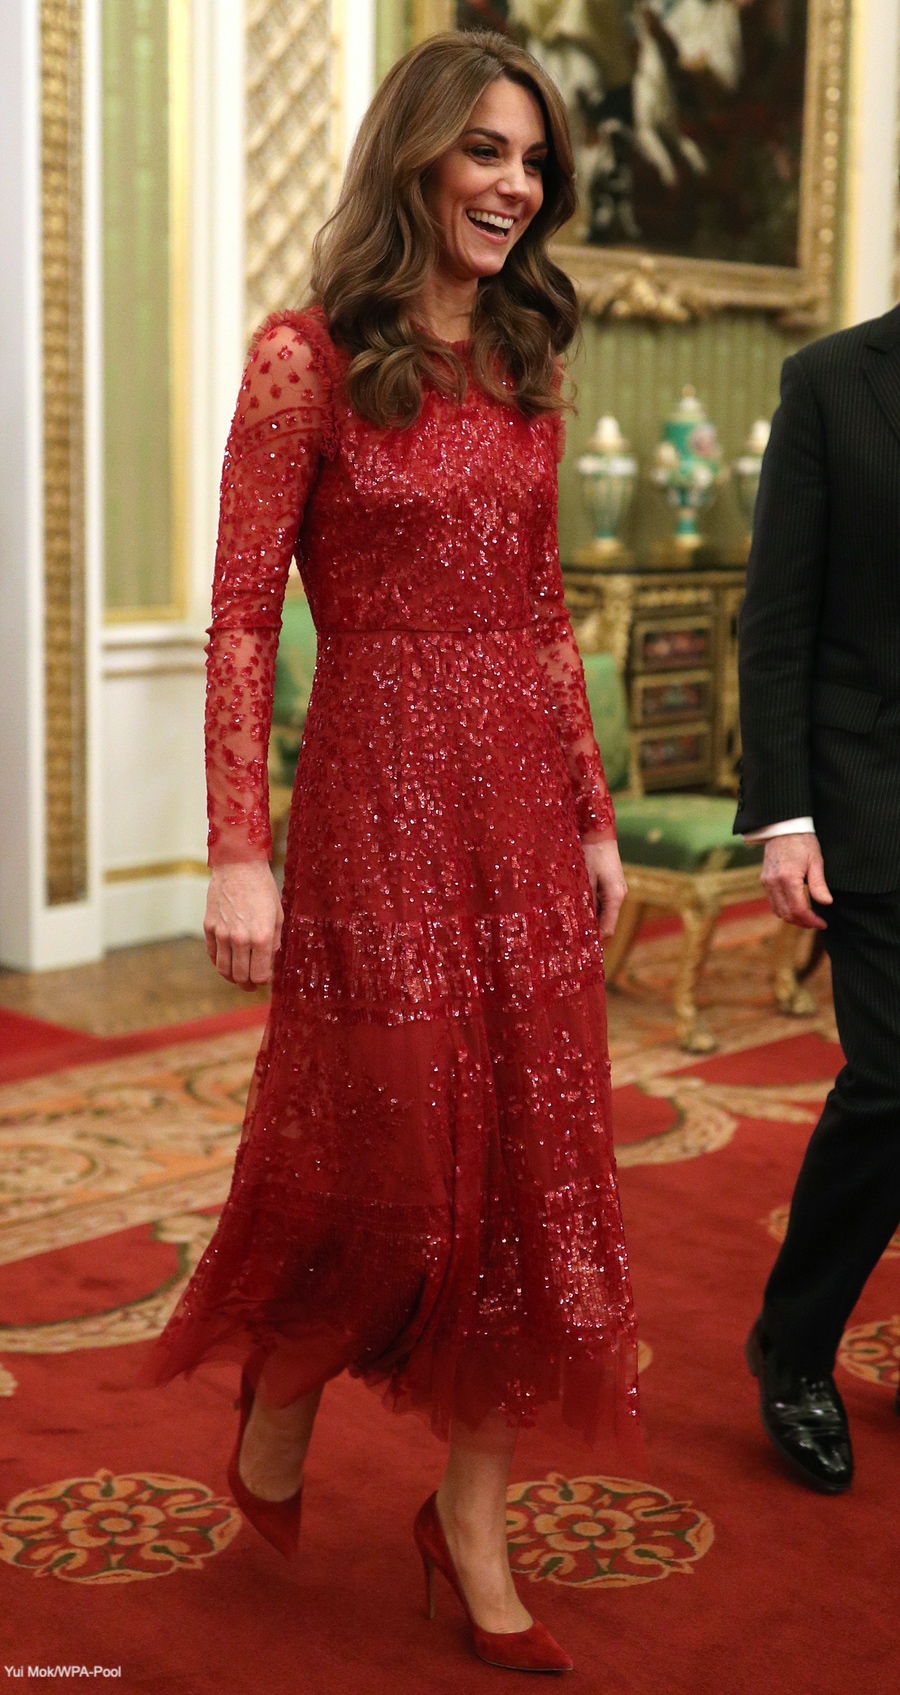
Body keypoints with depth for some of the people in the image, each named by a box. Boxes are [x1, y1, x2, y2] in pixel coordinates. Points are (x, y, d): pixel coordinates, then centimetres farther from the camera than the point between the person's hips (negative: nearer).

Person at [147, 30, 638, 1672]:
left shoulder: (524, 365, 11)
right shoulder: (308, 359, -7)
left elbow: (546, 611, 14)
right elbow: (241, 621, -10)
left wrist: (594, 818, 11)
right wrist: (238, 853, -16)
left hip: (523, 787, 6)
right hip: (380, 784, -6)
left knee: (526, 1153, 7)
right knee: (392, 1151, 3)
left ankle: (471, 1521, 21)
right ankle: (278, 1395, 35)